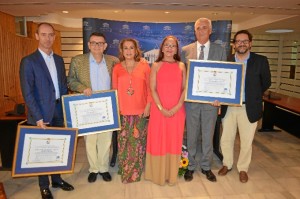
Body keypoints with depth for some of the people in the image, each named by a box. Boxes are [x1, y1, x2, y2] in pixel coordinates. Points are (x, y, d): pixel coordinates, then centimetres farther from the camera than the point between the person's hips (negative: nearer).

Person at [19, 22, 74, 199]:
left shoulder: (59, 59, 9)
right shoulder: (28, 61, -9)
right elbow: (27, 93, -13)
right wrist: (38, 117, -17)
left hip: (59, 111, 5)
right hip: (41, 113, -5)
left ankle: (57, 179, 33)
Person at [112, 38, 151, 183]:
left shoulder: (144, 65, 2)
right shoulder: (117, 68, 5)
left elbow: (150, 87, 2)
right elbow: (114, 90, 5)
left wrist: (148, 105, -5)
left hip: (140, 111, -1)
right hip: (122, 111, 1)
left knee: (138, 141, 7)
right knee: (123, 141, 6)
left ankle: (136, 171, 24)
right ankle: (125, 170, 24)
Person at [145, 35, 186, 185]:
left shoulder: (181, 66, 8)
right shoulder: (156, 66, 3)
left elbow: (185, 88, 4)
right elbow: (153, 89, -3)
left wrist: (178, 106, -10)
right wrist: (161, 108, -13)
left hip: (177, 110, 2)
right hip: (159, 109, -1)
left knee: (174, 141, 9)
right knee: (158, 140, 5)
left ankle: (171, 174, 25)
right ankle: (158, 173, 22)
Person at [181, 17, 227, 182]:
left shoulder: (220, 50, 5)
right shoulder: (185, 50, 4)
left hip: (211, 99, 1)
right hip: (191, 99, 0)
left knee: (208, 136, 11)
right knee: (191, 135, 10)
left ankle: (206, 167, 30)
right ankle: (191, 166, 28)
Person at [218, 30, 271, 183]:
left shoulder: (260, 61, -2)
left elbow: (266, 83, 7)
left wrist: (252, 96, 5)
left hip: (249, 108, -1)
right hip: (228, 107, 1)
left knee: (246, 142, 10)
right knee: (226, 139, 12)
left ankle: (243, 169, 32)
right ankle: (227, 164, 35)